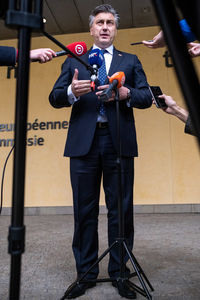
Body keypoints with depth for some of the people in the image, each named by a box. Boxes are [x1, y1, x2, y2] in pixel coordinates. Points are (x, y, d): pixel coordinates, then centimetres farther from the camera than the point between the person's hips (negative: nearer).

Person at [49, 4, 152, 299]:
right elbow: (54, 97, 7)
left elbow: (147, 97, 6)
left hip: (119, 142, 0)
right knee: (85, 210, 6)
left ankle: (120, 273, 20)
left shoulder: (130, 61, 16)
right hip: (84, 142, 1)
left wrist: (125, 93, -14)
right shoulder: (74, 60, 16)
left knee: (121, 210, 4)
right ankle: (86, 272, 21)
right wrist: (71, 91, -15)